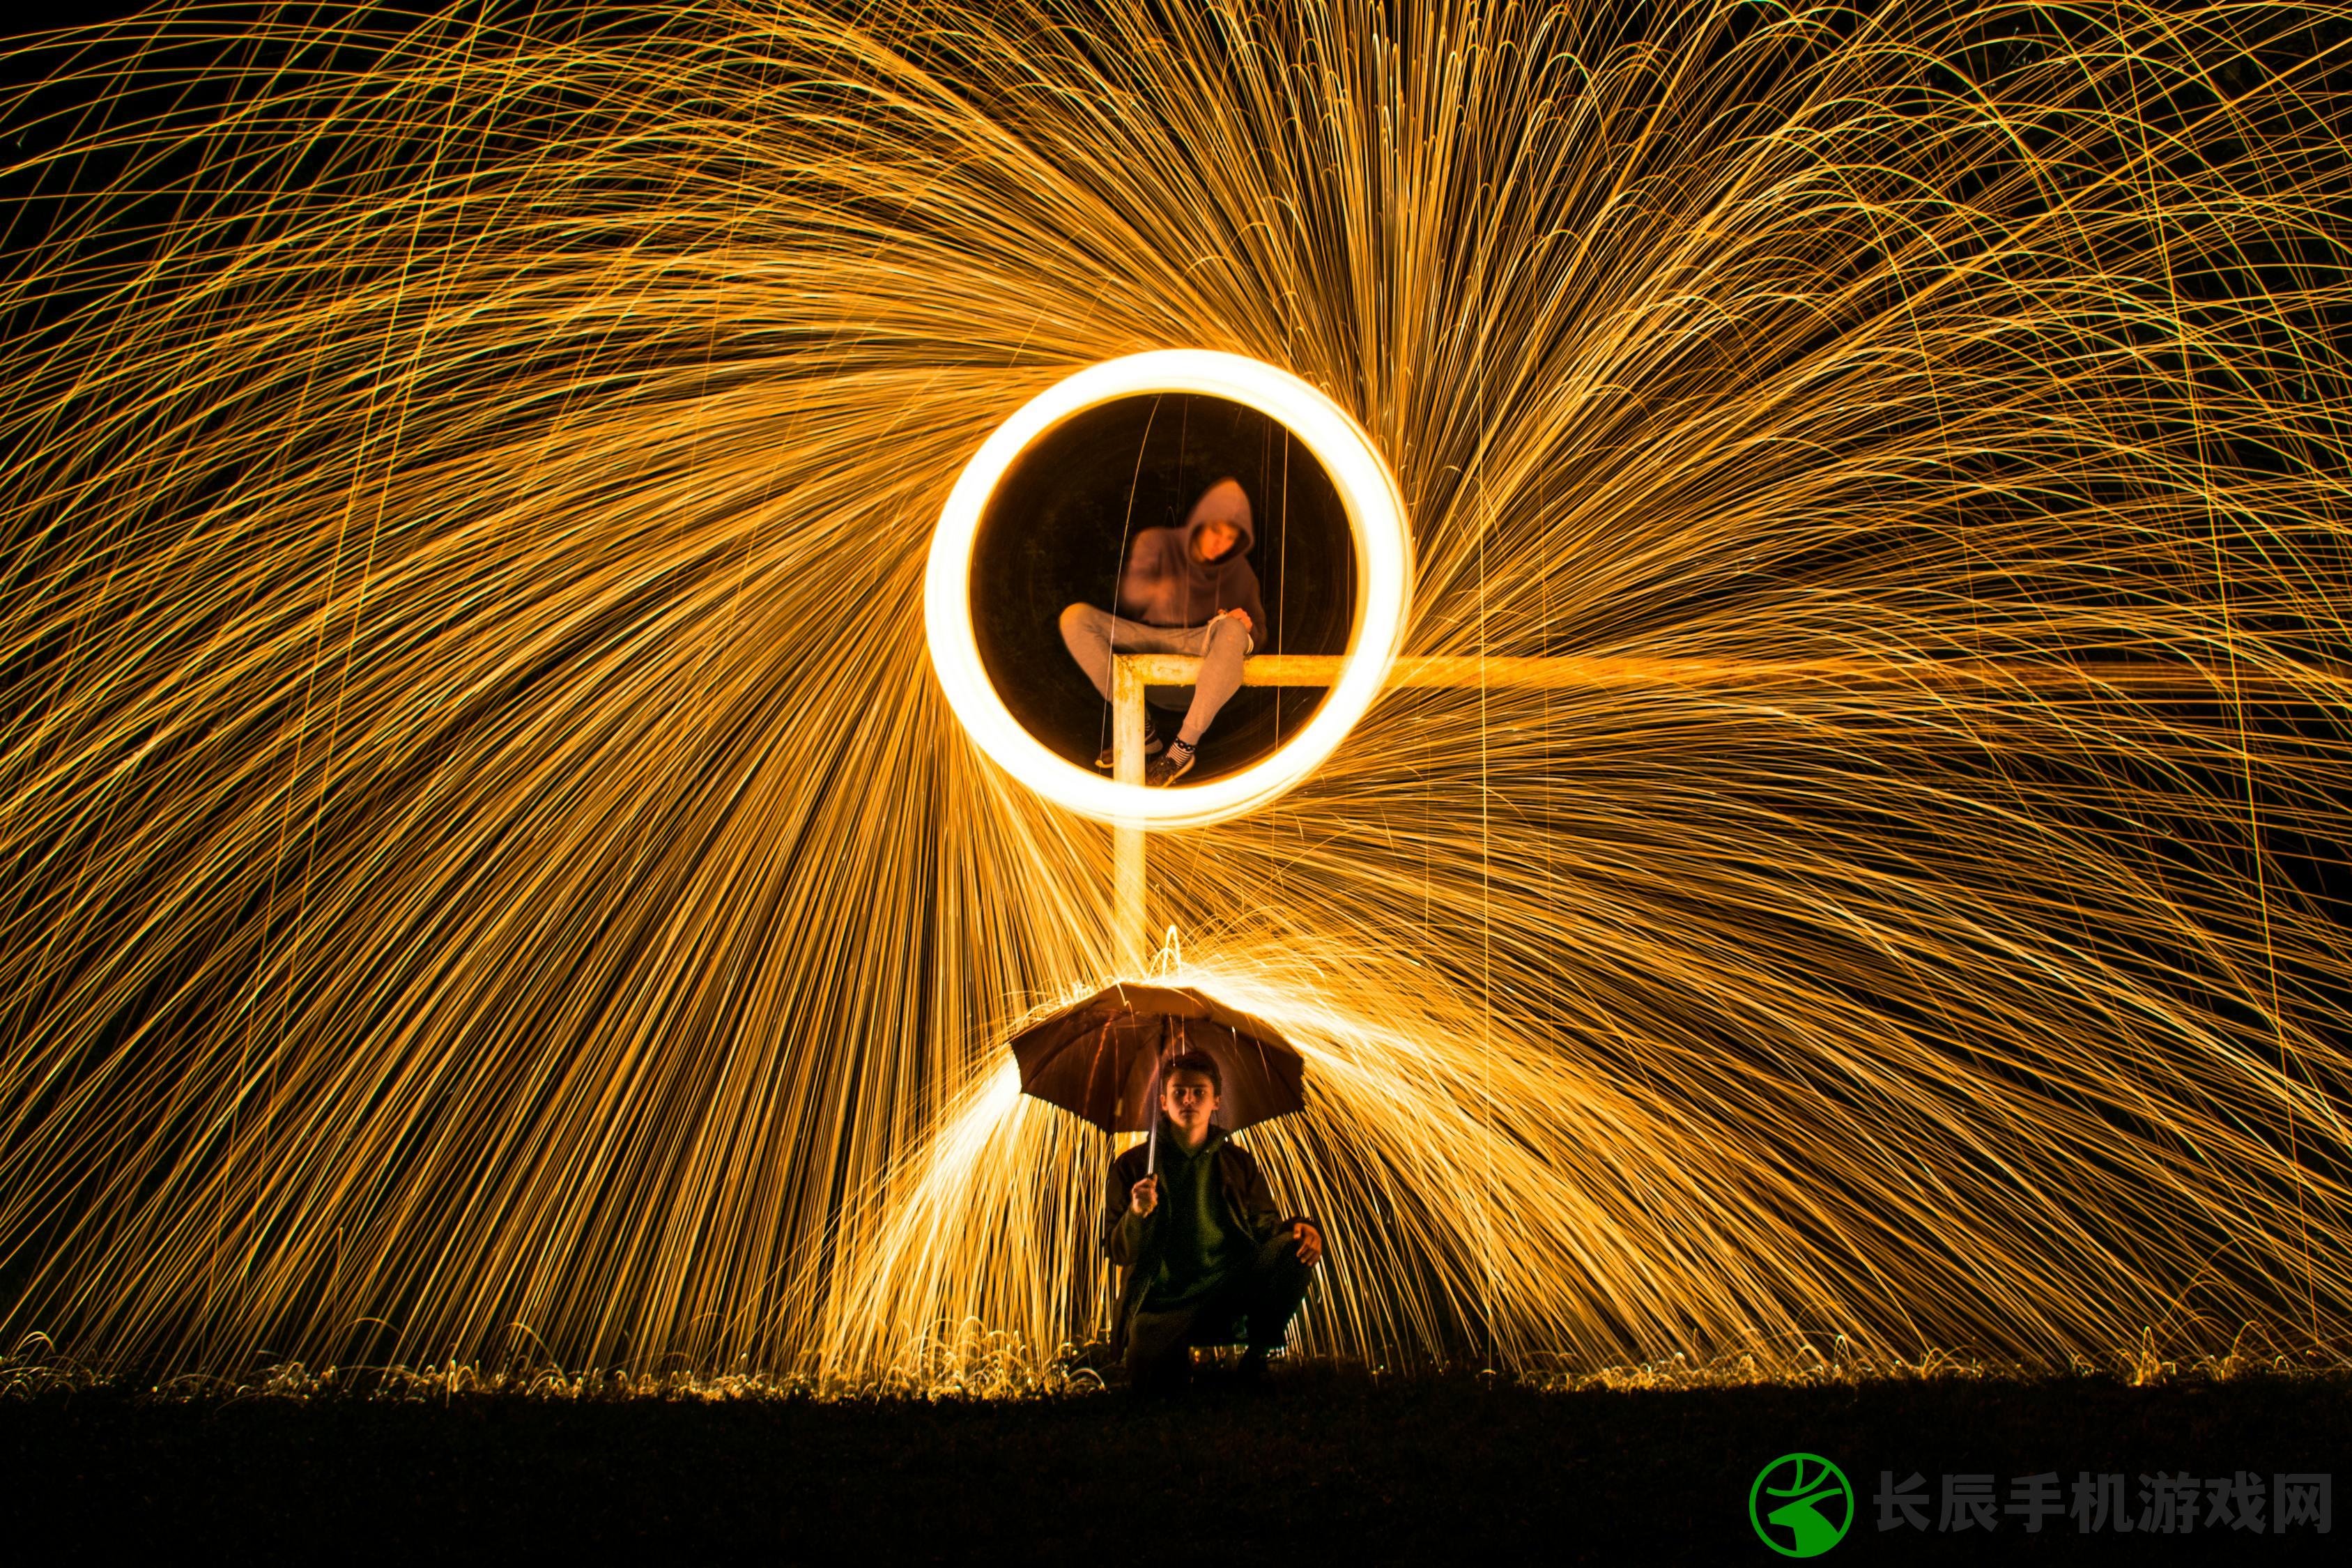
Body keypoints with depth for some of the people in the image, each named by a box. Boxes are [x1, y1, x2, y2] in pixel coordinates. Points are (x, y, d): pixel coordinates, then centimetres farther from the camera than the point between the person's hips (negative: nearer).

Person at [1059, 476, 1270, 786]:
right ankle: (1140, 730, -21)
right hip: (1147, 644, 1)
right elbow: (1130, 590, -17)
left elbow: (1256, 632, 13)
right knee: (1075, 618, -22)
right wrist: (1153, 590, -42)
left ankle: (1184, 747, -31)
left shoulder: (1238, 572, 5)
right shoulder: (1156, 543, 0)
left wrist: (1245, 625, -13)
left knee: (1232, 629, -35)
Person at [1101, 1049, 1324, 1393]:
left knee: (1294, 1248, -23)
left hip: (1230, 1291, 2)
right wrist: (1136, 1214, -20)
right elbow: (1118, 1251, 2)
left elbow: (1263, 1228, 12)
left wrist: (1298, 1230, -11)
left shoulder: (1237, 1163, 14)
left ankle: (1257, 1354, -4)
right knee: (1153, 1381, -32)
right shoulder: (1133, 1166, 7)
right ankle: (1178, 1355, 6)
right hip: (1163, 1303, -2)